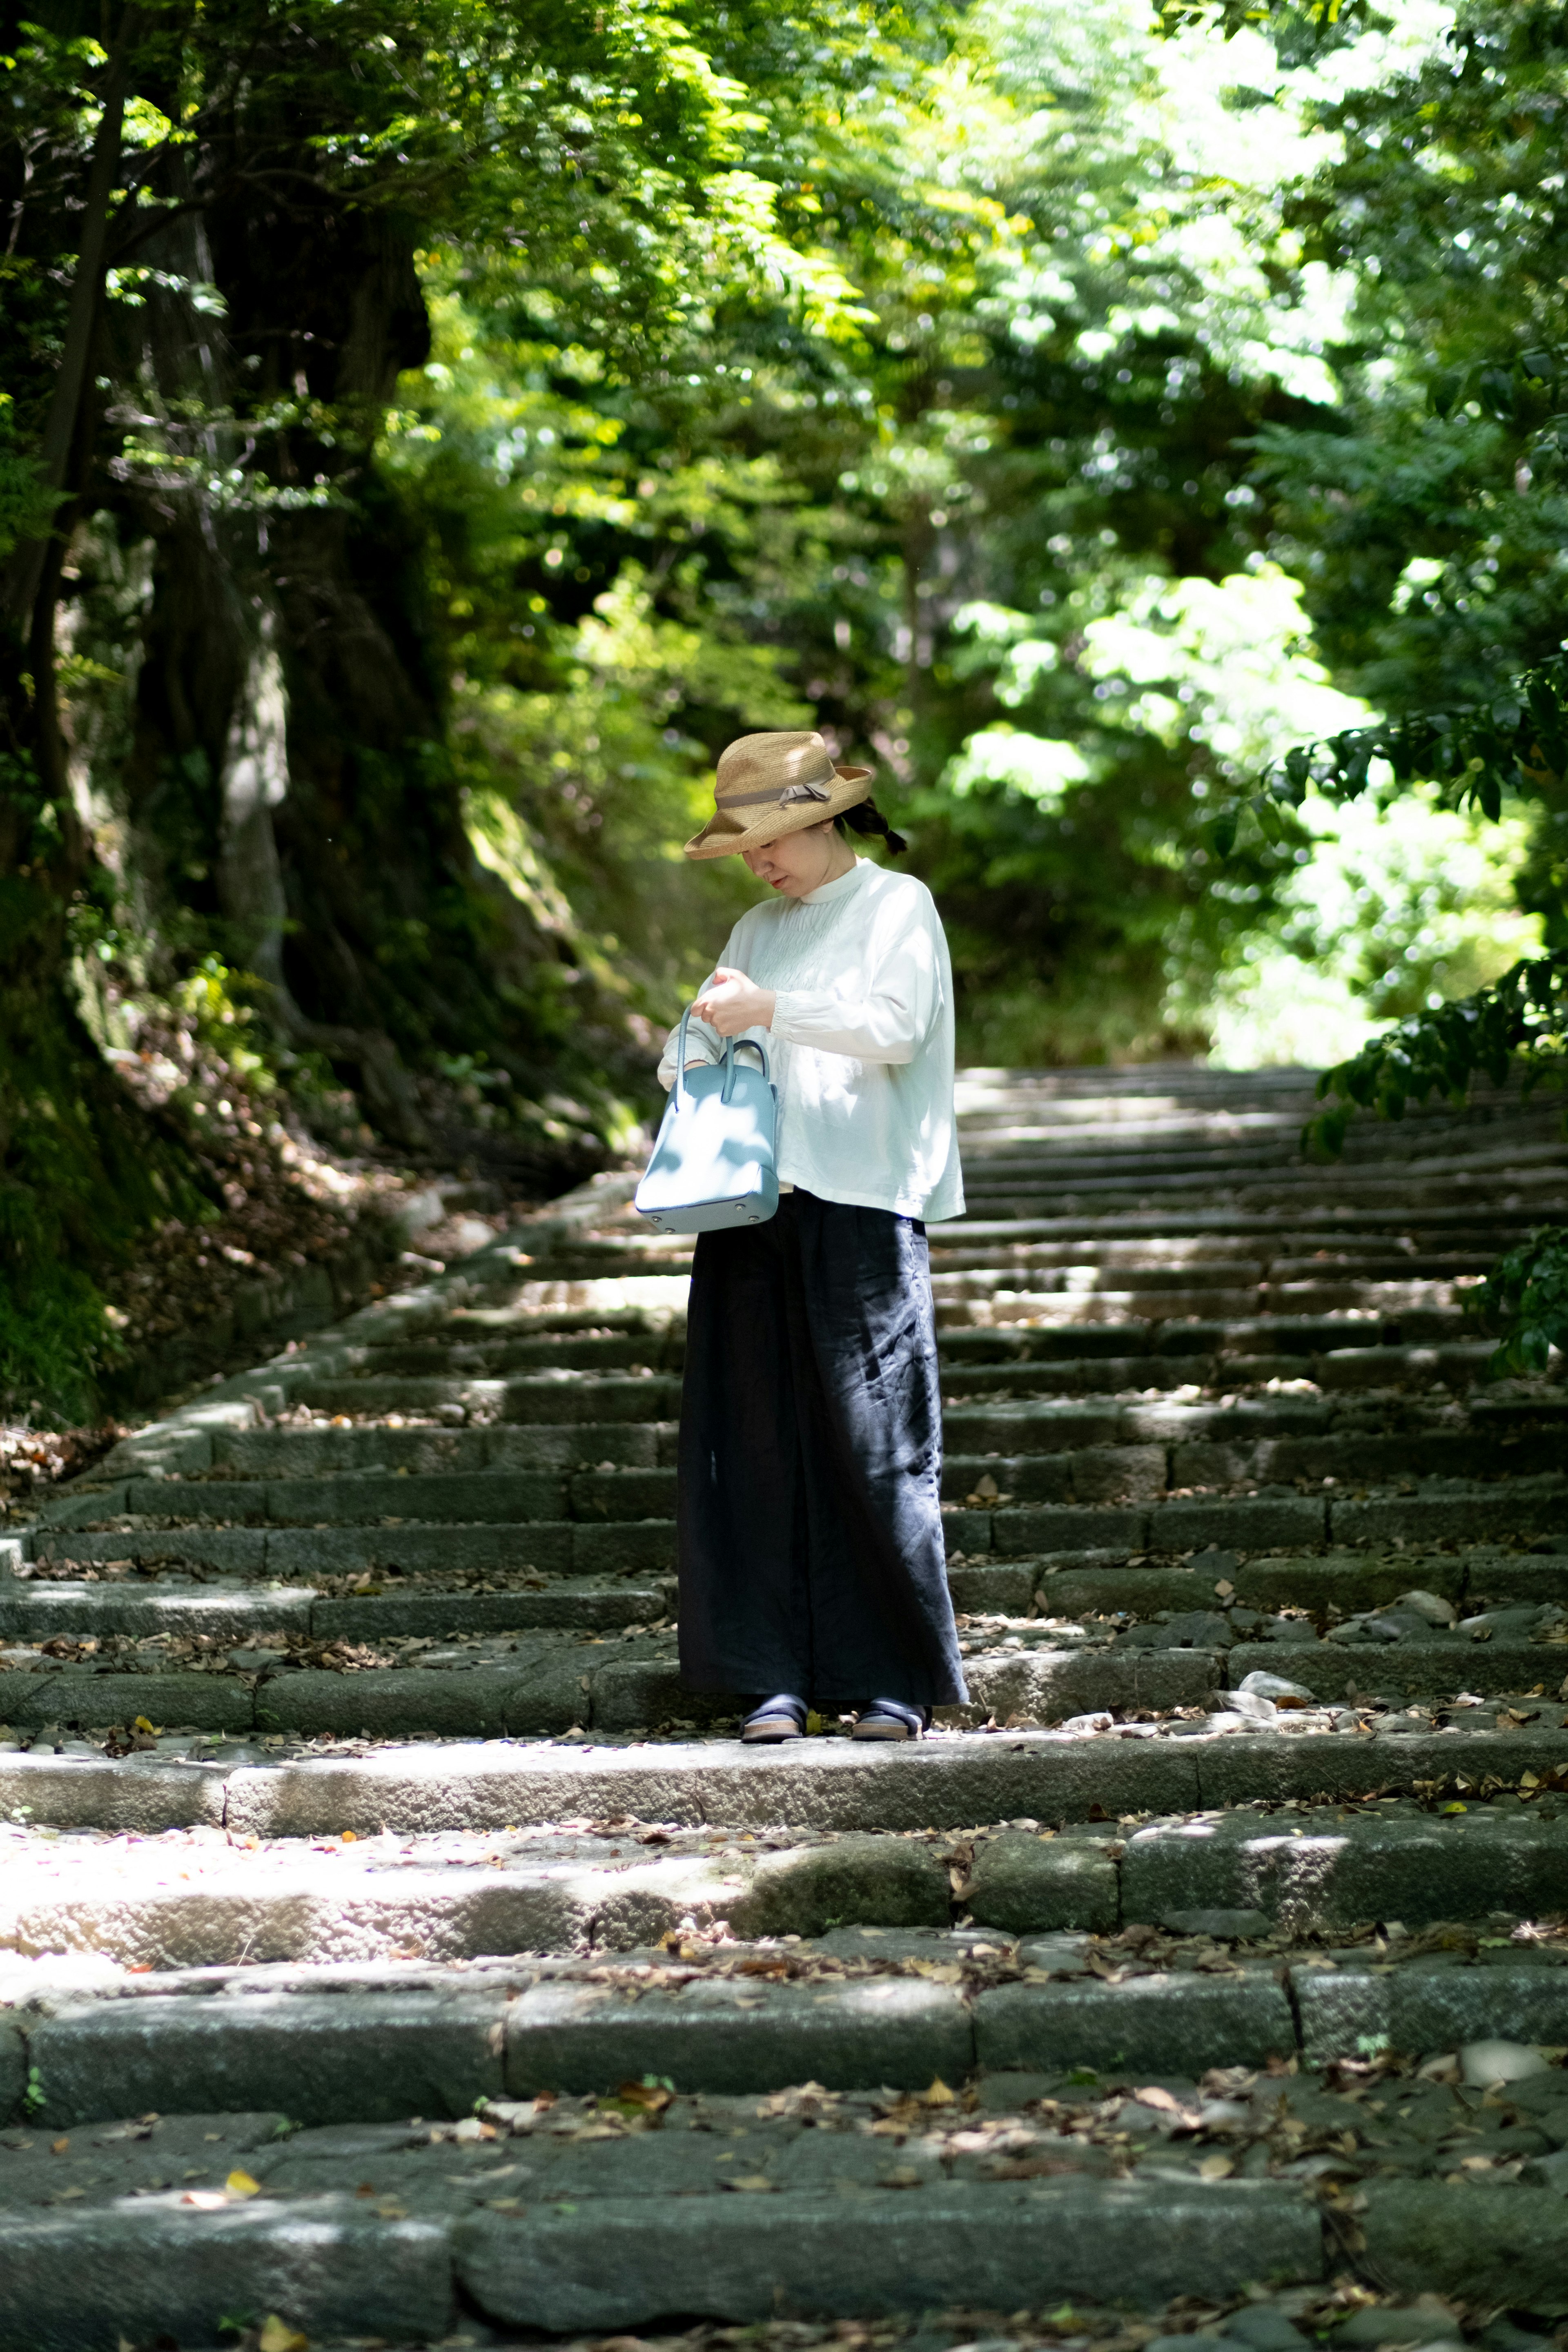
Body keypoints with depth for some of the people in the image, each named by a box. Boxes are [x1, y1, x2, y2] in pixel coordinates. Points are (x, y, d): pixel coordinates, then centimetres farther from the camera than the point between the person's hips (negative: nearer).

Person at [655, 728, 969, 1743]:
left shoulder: (898, 905, 6)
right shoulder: (759, 929, 21)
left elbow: (895, 1026, -8)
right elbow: (700, 1054, 22)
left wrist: (772, 1011, -14)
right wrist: (697, 1047, 0)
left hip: (862, 1203, -5)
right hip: (753, 1203, 5)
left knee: (873, 1443, -6)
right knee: (758, 1443, 0)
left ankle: (899, 1682, 1)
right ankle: (777, 1677, 4)